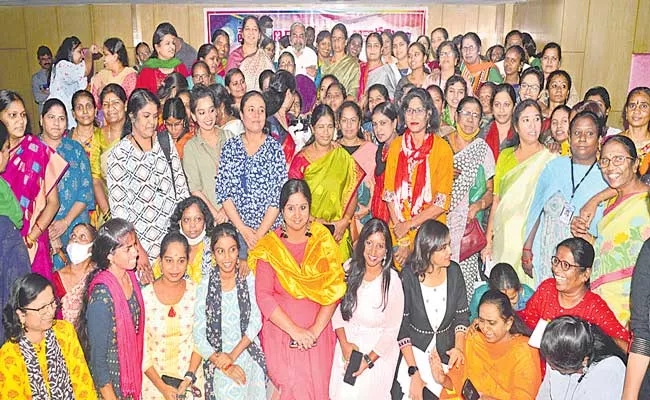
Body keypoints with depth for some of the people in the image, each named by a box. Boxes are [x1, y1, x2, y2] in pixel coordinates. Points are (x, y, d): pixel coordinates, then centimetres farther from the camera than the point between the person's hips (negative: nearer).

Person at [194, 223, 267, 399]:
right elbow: (198, 336, -1)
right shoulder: (205, 284, 0)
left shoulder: (249, 279, 3)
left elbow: (256, 322, 0)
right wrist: (224, 365, -9)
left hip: (249, 354, 1)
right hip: (217, 358, -1)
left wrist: (233, 355, -10)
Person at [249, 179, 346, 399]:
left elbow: (334, 289, -1)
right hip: (280, 330, -1)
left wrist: (315, 329, -11)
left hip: (317, 333, 2)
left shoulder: (324, 241, 5)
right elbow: (263, 296, -6)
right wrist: (294, 330, -13)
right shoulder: (269, 246, 1)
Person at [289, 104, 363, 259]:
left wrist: (345, 221, -7)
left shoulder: (343, 157, 6)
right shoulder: (302, 159, 0)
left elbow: (352, 194, 6)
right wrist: (313, 221, -11)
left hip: (338, 231, 1)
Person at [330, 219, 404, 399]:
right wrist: (344, 343, -9)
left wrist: (369, 360, -12)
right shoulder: (350, 268, -7)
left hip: (377, 349, -3)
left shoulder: (392, 281, -19)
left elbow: (392, 330, -12)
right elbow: (336, 307, 0)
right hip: (348, 344, 3)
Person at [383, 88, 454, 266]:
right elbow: (389, 194, 0)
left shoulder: (442, 148, -7)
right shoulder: (396, 146, 2)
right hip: (398, 231, 2)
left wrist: (409, 225, -11)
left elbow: (443, 202, -9)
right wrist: (402, 240, -8)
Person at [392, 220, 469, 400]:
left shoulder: (454, 271, -3)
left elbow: (462, 314, 5)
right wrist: (414, 372, -15)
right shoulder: (408, 275, -13)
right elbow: (401, 325, -11)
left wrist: (459, 347, -12)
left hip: (446, 352, 3)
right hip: (414, 350, -2)